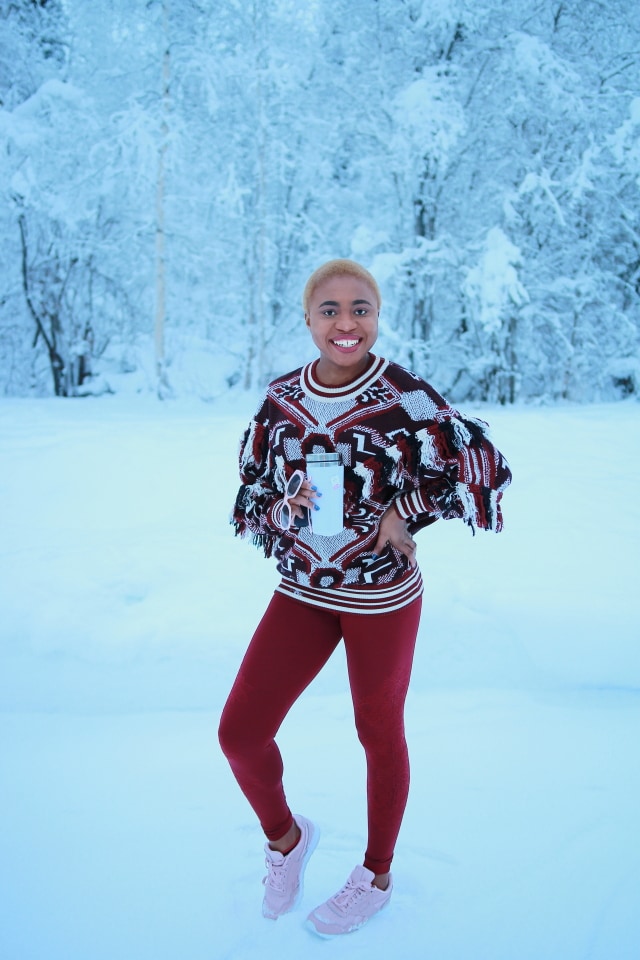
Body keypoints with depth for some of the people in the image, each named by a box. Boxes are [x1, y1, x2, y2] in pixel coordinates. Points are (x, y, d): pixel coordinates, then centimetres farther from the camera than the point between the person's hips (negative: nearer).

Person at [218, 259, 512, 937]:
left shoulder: (403, 395, -15)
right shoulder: (280, 399, -1)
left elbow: (483, 463, -14)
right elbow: (250, 497, 6)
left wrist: (406, 511, -15)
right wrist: (280, 508, -15)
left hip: (381, 596, -4)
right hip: (302, 591, 4)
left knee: (379, 735, 14)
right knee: (239, 733, 1)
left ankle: (376, 876, 40)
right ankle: (285, 836, 34)